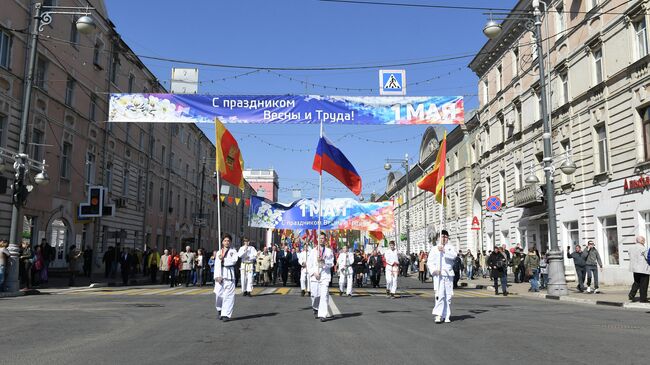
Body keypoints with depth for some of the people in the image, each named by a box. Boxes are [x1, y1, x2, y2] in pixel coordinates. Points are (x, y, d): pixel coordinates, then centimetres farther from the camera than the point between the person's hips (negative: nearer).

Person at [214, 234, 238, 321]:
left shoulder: (233, 251, 8)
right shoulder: (219, 252, 15)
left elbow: (234, 260, -10)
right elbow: (216, 265, 4)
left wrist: (223, 259, -9)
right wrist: (217, 276, -8)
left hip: (229, 275, -2)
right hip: (220, 275, 2)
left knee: (228, 295, -7)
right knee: (219, 294, -2)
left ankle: (226, 314, -3)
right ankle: (219, 309, 24)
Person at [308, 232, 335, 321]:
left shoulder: (329, 251, 8)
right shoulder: (312, 251, 10)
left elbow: (331, 263, 3)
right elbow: (309, 264, 8)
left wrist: (324, 261, -14)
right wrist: (314, 273, -6)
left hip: (325, 275, -1)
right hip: (314, 276, 1)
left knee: (324, 295, -11)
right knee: (315, 294, 0)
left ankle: (323, 314, -10)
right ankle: (316, 309, 29)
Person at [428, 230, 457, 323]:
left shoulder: (451, 248, 11)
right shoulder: (434, 249, 9)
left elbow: (454, 255, -11)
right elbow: (430, 262, 4)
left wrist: (444, 250, -23)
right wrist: (434, 270, -13)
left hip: (449, 274, 2)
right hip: (438, 275, -2)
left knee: (448, 295, 3)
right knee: (440, 295, -13)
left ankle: (447, 316, 12)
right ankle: (438, 315, -12)